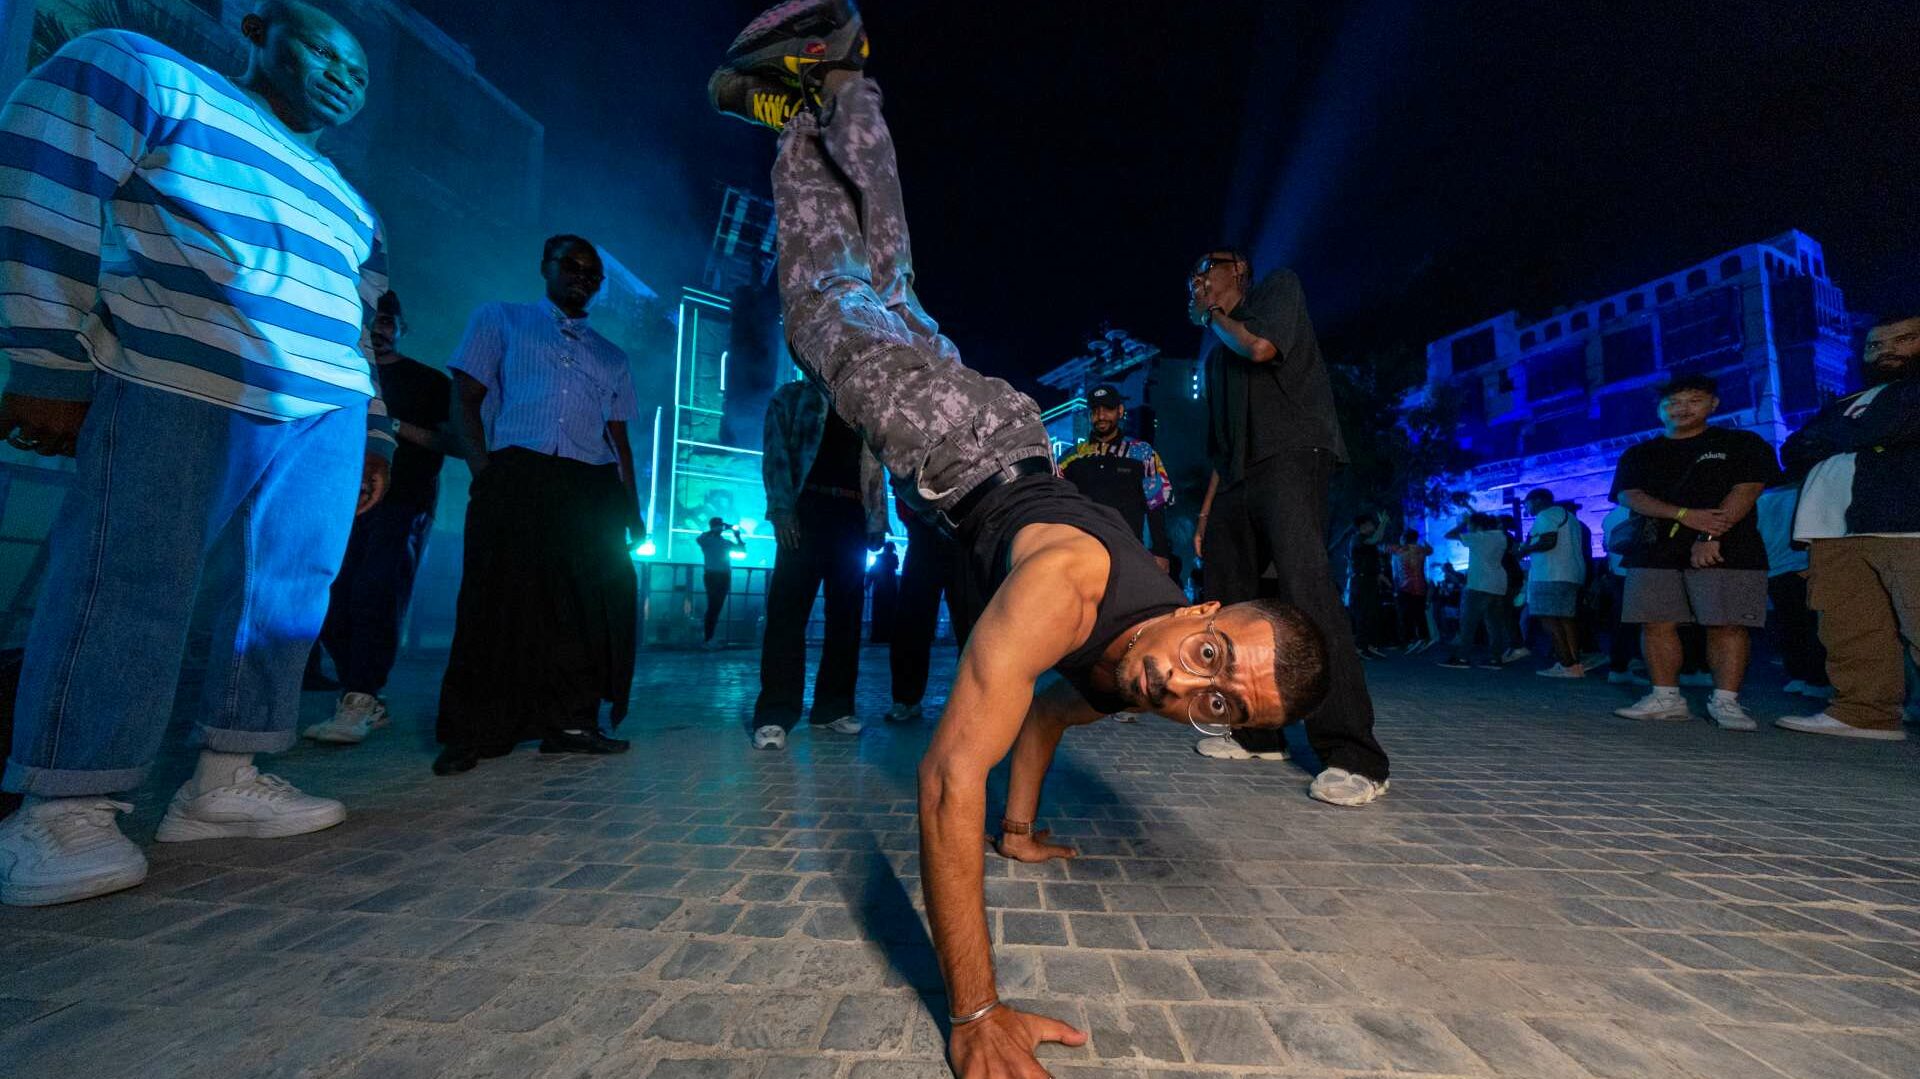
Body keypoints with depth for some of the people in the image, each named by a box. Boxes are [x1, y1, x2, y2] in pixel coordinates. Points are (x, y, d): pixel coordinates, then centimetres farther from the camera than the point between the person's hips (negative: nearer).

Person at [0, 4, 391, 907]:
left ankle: (225, 782, 11)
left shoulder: (343, 199, 29)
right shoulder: (144, 75, 11)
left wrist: (371, 435, 18)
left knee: (284, 596, 2)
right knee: (128, 591, -7)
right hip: (176, 394, -6)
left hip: (324, 418, 6)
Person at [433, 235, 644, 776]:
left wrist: (631, 507, 7)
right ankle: (473, 731, 5)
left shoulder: (612, 357, 25)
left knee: (592, 604, -3)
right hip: (517, 473, -3)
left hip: (593, 488, 3)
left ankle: (570, 721, 6)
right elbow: (466, 397, 7)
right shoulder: (499, 319, 17)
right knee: (501, 601, -5)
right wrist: (484, 469, -9)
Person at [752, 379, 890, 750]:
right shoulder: (792, 396, 16)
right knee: (788, 608, -10)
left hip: (852, 514, 4)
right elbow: (776, 452, 3)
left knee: (846, 611, 2)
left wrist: (877, 523, 5)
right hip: (806, 507, -4)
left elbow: (875, 470, 18)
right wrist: (781, 507, -12)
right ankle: (774, 715, -8)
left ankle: (833, 707, 10)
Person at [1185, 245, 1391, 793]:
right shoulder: (1215, 351, 27)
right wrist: (1206, 514, 18)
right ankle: (1256, 734, 13)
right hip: (1236, 481, 8)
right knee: (1225, 600, 3)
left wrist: (1214, 314, 8)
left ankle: (1354, 757, -22)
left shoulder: (1278, 286, 10)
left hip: (1291, 457, -8)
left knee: (1306, 591, -25)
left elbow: (1260, 347, -12)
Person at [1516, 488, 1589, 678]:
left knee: (1548, 619, -12)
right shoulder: (1568, 516, 27)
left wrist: (1525, 550, -3)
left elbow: (1548, 541, -18)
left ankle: (1566, 664, -17)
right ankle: (1575, 663, 4)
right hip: (1572, 574, 10)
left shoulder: (1546, 515, -4)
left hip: (1550, 575, -10)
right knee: (1566, 619, 8)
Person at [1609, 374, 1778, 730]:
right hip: (1654, 552, 2)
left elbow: (1746, 491, -3)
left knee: (1727, 624, -7)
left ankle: (1725, 701, -1)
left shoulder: (1742, 444, 10)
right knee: (1657, 623, -2)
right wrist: (1685, 515, -14)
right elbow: (1628, 496, 2)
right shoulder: (1639, 454, 16)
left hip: (1726, 550, -2)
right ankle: (1666, 698, 4)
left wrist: (1710, 537, -16)